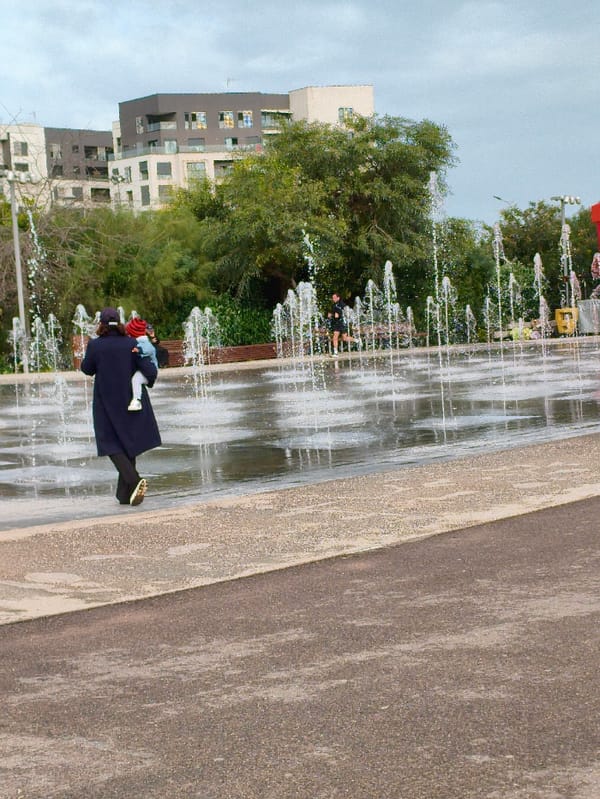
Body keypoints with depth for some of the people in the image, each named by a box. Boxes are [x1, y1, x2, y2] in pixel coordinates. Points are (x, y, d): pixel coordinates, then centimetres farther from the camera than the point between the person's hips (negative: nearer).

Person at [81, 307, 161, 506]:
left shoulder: (95, 345, -12)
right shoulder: (131, 344, -7)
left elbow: (87, 369, 2)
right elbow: (150, 371, -9)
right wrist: (149, 381, 12)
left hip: (107, 404, -3)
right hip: (131, 401, 3)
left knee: (112, 445, 5)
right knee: (128, 444, 14)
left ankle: (133, 480, -20)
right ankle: (125, 494, 14)